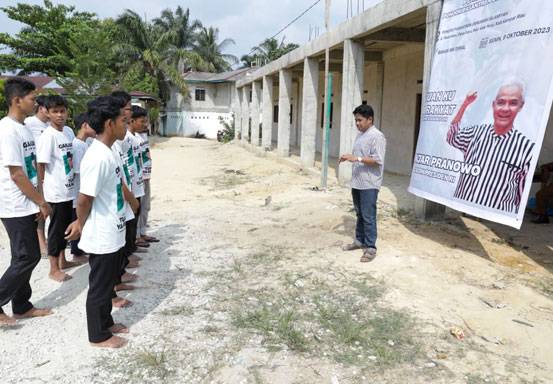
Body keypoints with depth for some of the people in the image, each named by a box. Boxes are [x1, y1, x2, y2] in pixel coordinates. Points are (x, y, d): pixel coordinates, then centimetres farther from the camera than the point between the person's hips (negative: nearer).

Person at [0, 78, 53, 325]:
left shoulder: (23, 128, 11)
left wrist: (37, 202, 13)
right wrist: (42, 202, -13)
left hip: (25, 206, 9)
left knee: (27, 257, 14)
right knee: (27, 258, -4)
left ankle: (22, 307, 25)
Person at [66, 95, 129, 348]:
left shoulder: (107, 153, 6)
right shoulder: (98, 157, -26)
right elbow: (84, 199, -24)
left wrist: (81, 223, 13)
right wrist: (81, 226, -6)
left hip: (111, 234, 9)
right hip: (101, 237, -9)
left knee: (107, 283, 22)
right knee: (99, 286, 9)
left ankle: (106, 323, 40)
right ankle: (98, 335, 26)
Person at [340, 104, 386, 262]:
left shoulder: (377, 136, -15)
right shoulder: (360, 135, 14)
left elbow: (378, 160, -21)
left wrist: (356, 158, -25)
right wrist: (348, 157, 5)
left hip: (369, 184, -9)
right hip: (357, 182, 9)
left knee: (368, 217, -4)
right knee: (359, 214, 18)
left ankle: (370, 248, 4)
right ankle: (359, 241, 31)